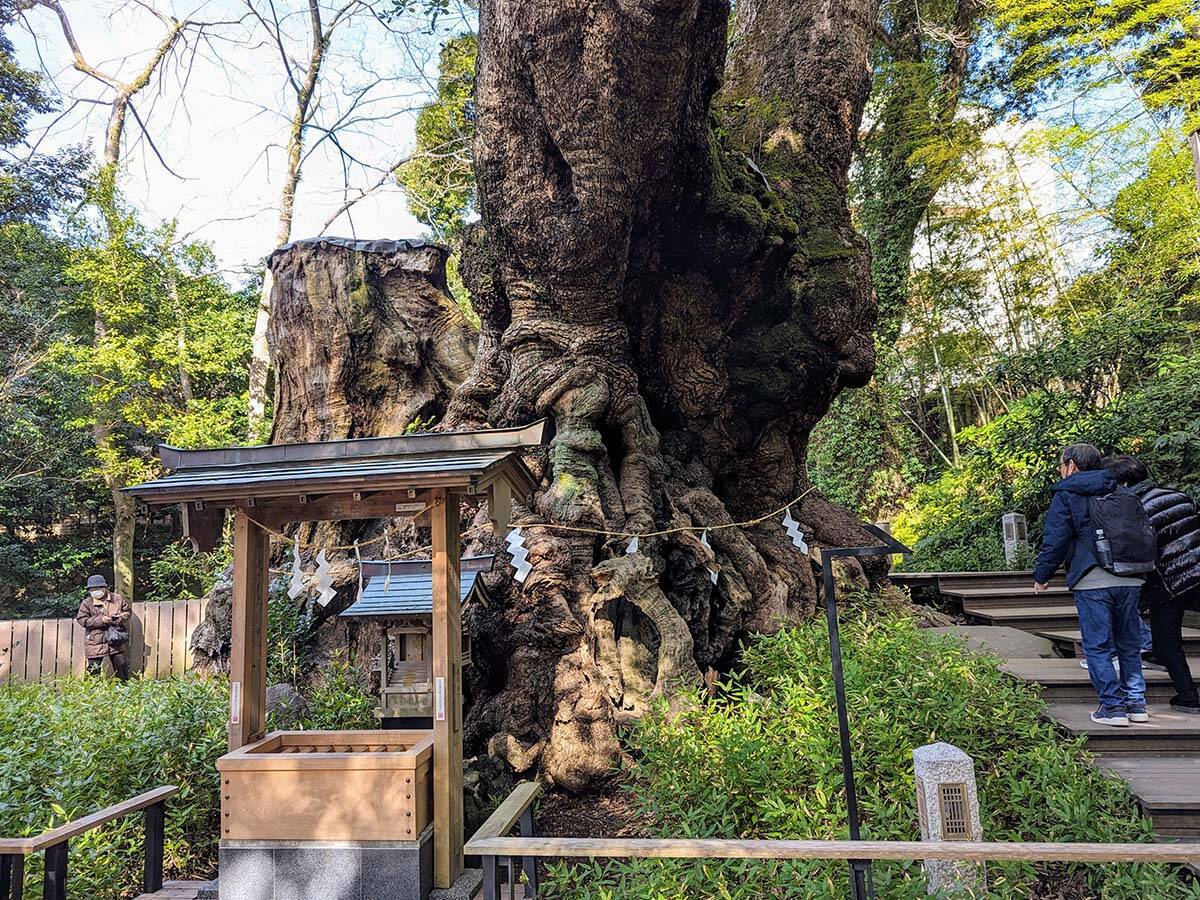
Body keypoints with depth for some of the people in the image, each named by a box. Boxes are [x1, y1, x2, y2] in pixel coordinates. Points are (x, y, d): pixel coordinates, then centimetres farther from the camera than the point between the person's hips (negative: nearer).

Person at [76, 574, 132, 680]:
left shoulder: (118, 599, 3)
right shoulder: (87, 603, -1)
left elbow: (128, 612, 11)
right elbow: (82, 619, -8)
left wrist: (121, 618, -11)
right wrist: (101, 620, -18)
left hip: (116, 641, 1)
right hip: (95, 642, -1)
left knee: (121, 666, 6)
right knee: (94, 671, 3)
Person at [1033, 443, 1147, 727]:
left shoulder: (1065, 494, -2)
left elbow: (1055, 540, -7)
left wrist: (1041, 575, 3)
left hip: (1092, 581, -6)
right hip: (1130, 579, 6)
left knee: (1097, 646, 1)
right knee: (1129, 643, 16)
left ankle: (1113, 706, 0)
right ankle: (1136, 702, 19)